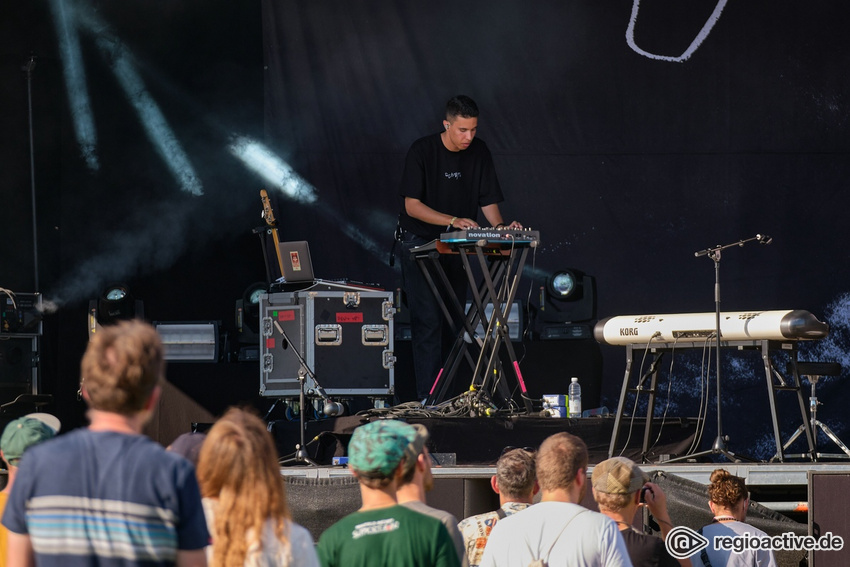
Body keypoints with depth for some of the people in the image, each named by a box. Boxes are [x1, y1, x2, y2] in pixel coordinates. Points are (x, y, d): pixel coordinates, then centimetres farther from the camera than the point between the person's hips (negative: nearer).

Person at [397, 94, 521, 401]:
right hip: (420, 241, -5)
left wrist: (500, 227, -20)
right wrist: (453, 220, -31)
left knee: (454, 321, 4)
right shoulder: (422, 151, -16)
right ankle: (428, 398, -15)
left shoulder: (479, 152, -3)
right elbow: (412, 205, -19)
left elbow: (488, 200, 0)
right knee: (428, 322, -13)